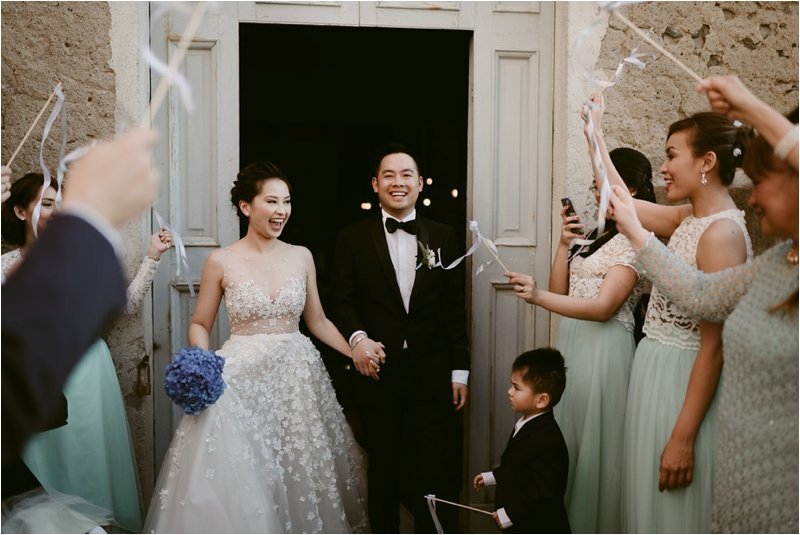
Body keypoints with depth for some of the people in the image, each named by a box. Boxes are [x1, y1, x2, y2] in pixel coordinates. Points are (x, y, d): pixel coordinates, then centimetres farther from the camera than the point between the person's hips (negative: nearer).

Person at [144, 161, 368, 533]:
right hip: (241, 379, -3)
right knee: (240, 482, -1)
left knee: (302, 478, 9)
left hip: (296, 377, 3)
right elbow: (200, 325, 4)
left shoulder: (301, 257, 4)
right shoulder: (222, 262, -4)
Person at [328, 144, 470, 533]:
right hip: (378, 370, 0)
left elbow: (454, 310, 5)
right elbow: (342, 300, 0)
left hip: (433, 372, 1)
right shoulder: (353, 238, 3)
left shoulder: (443, 237, 6)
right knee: (383, 468, 12)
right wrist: (357, 338, -20)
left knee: (436, 470, 4)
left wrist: (459, 370, 2)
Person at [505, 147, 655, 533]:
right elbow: (561, 289, 13)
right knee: (565, 440, 12)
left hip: (603, 349, -8)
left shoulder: (635, 239, -9)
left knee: (594, 443, 0)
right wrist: (564, 242, 1)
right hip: (572, 343, 8)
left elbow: (603, 307, -19)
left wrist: (538, 297, -29)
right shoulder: (597, 235, 17)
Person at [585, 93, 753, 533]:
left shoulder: (721, 232, -20)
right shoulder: (689, 219, 5)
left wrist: (683, 438, -21)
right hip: (654, 373, 8)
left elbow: (714, 346, -22)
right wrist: (595, 130, 18)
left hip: (684, 385, -8)